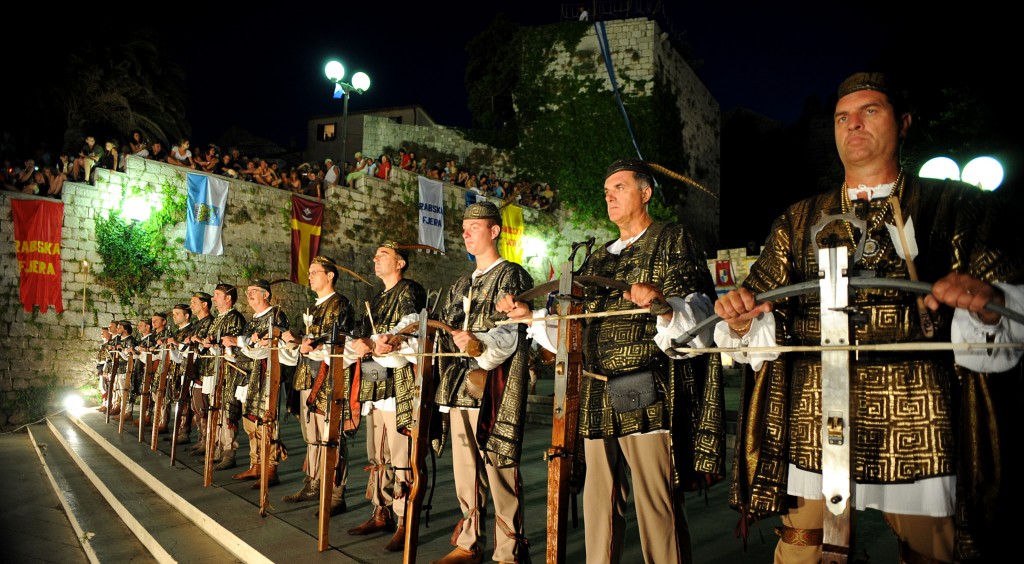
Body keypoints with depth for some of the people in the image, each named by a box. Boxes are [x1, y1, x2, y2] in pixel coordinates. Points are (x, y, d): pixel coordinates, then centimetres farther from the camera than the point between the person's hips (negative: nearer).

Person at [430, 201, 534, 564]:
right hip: (459, 387, 7)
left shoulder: (511, 276, 0)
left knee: (500, 470, -5)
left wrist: (479, 343, -28)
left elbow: (509, 334, -11)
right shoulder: (461, 286, 22)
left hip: (493, 387, -7)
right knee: (465, 470, 11)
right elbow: (444, 329, 20)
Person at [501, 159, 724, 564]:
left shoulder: (672, 240, 2)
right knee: (599, 501, 12)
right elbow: (572, 327, 22)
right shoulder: (599, 259, 21)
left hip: (646, 397, -6)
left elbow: (697, 315, -10)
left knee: (657, 503, -2)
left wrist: (664, 308, -29)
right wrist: (530, 315, 11)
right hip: (598, 399, 6)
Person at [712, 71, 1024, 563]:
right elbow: (761, 334, 13)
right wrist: (742, 322, -8)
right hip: (813, 428, 2)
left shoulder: (959, 208, 8)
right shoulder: (798, 222, 15)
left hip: (921, 433, -1)